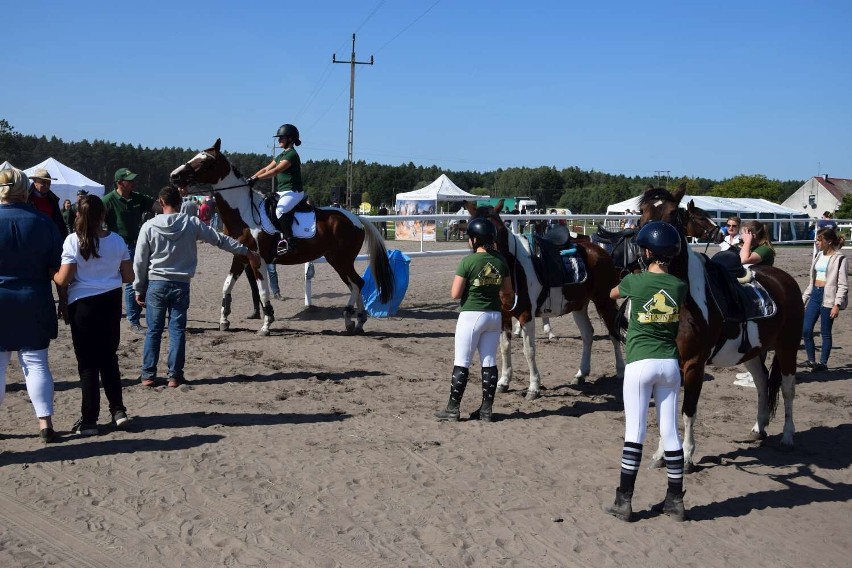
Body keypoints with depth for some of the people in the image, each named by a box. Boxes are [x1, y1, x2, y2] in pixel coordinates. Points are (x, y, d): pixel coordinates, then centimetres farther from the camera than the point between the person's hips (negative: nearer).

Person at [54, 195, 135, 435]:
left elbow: (63, 279, -14)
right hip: (111, 302, 4)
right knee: (109, 357, 17)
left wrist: (52, 274, 7)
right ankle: (118, 410, 16)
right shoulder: (117, 240, -1)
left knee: (88, 362, 3)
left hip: (83, 305, -3)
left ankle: (89, 420, 7)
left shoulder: (73, 241, -12)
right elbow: (128, 276, 3)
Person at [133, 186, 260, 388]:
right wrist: (248, 252, 14)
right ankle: (175, 375, 7)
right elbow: (221, 240, 4)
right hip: (181, 286, 0)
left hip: (156, 285, 0)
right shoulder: (192, 224, -3)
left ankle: (148, 375, 10)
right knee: (177, 330, 6)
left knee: (153, 331, 7)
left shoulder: (149, 226, -4)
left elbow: (139, 262, -1)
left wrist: (139, 289, 9)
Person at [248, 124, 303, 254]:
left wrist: (257, 178, -25)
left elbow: (276, 171, -21)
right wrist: (251, 178, 2)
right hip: (283, 192, 10)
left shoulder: (292, 154, -11)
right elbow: (266, 169, 15)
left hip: (293, 192, -10)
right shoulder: (281, 155, 19)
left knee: (280, 210, -31)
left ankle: (289, 241, -31)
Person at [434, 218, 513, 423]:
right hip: (494, 315, 5)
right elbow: (508, 293, 9)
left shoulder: (468, 261, -14)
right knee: (489, 363, 9)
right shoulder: (501, 261, 2)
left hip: (471, 315, -5)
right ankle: (486, 409, 13)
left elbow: (455, 294, -14)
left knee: (461, 363, 2)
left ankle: (452, 409, 6)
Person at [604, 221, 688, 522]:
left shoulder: (635, 281, -8)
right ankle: (675, 501, 16)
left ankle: (624, 502, 4)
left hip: (640, 364, -3)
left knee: (634, 432, 0)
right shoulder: (679, 286, 0)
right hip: (670, 363, 3)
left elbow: (612, 294, 14)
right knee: (670, 433, 9)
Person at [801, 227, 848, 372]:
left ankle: (823, 363, 11)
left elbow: (843, 285, -11)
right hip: (815, 295, 7)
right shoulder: (819, 256, 12)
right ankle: (811, 360, 15)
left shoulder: (839, 259, -9)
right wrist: (804, 299, 18)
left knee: (825, 332, 1)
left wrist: (837, 304, -19)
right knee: (805, 329, 2)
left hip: (828, 297, -7)